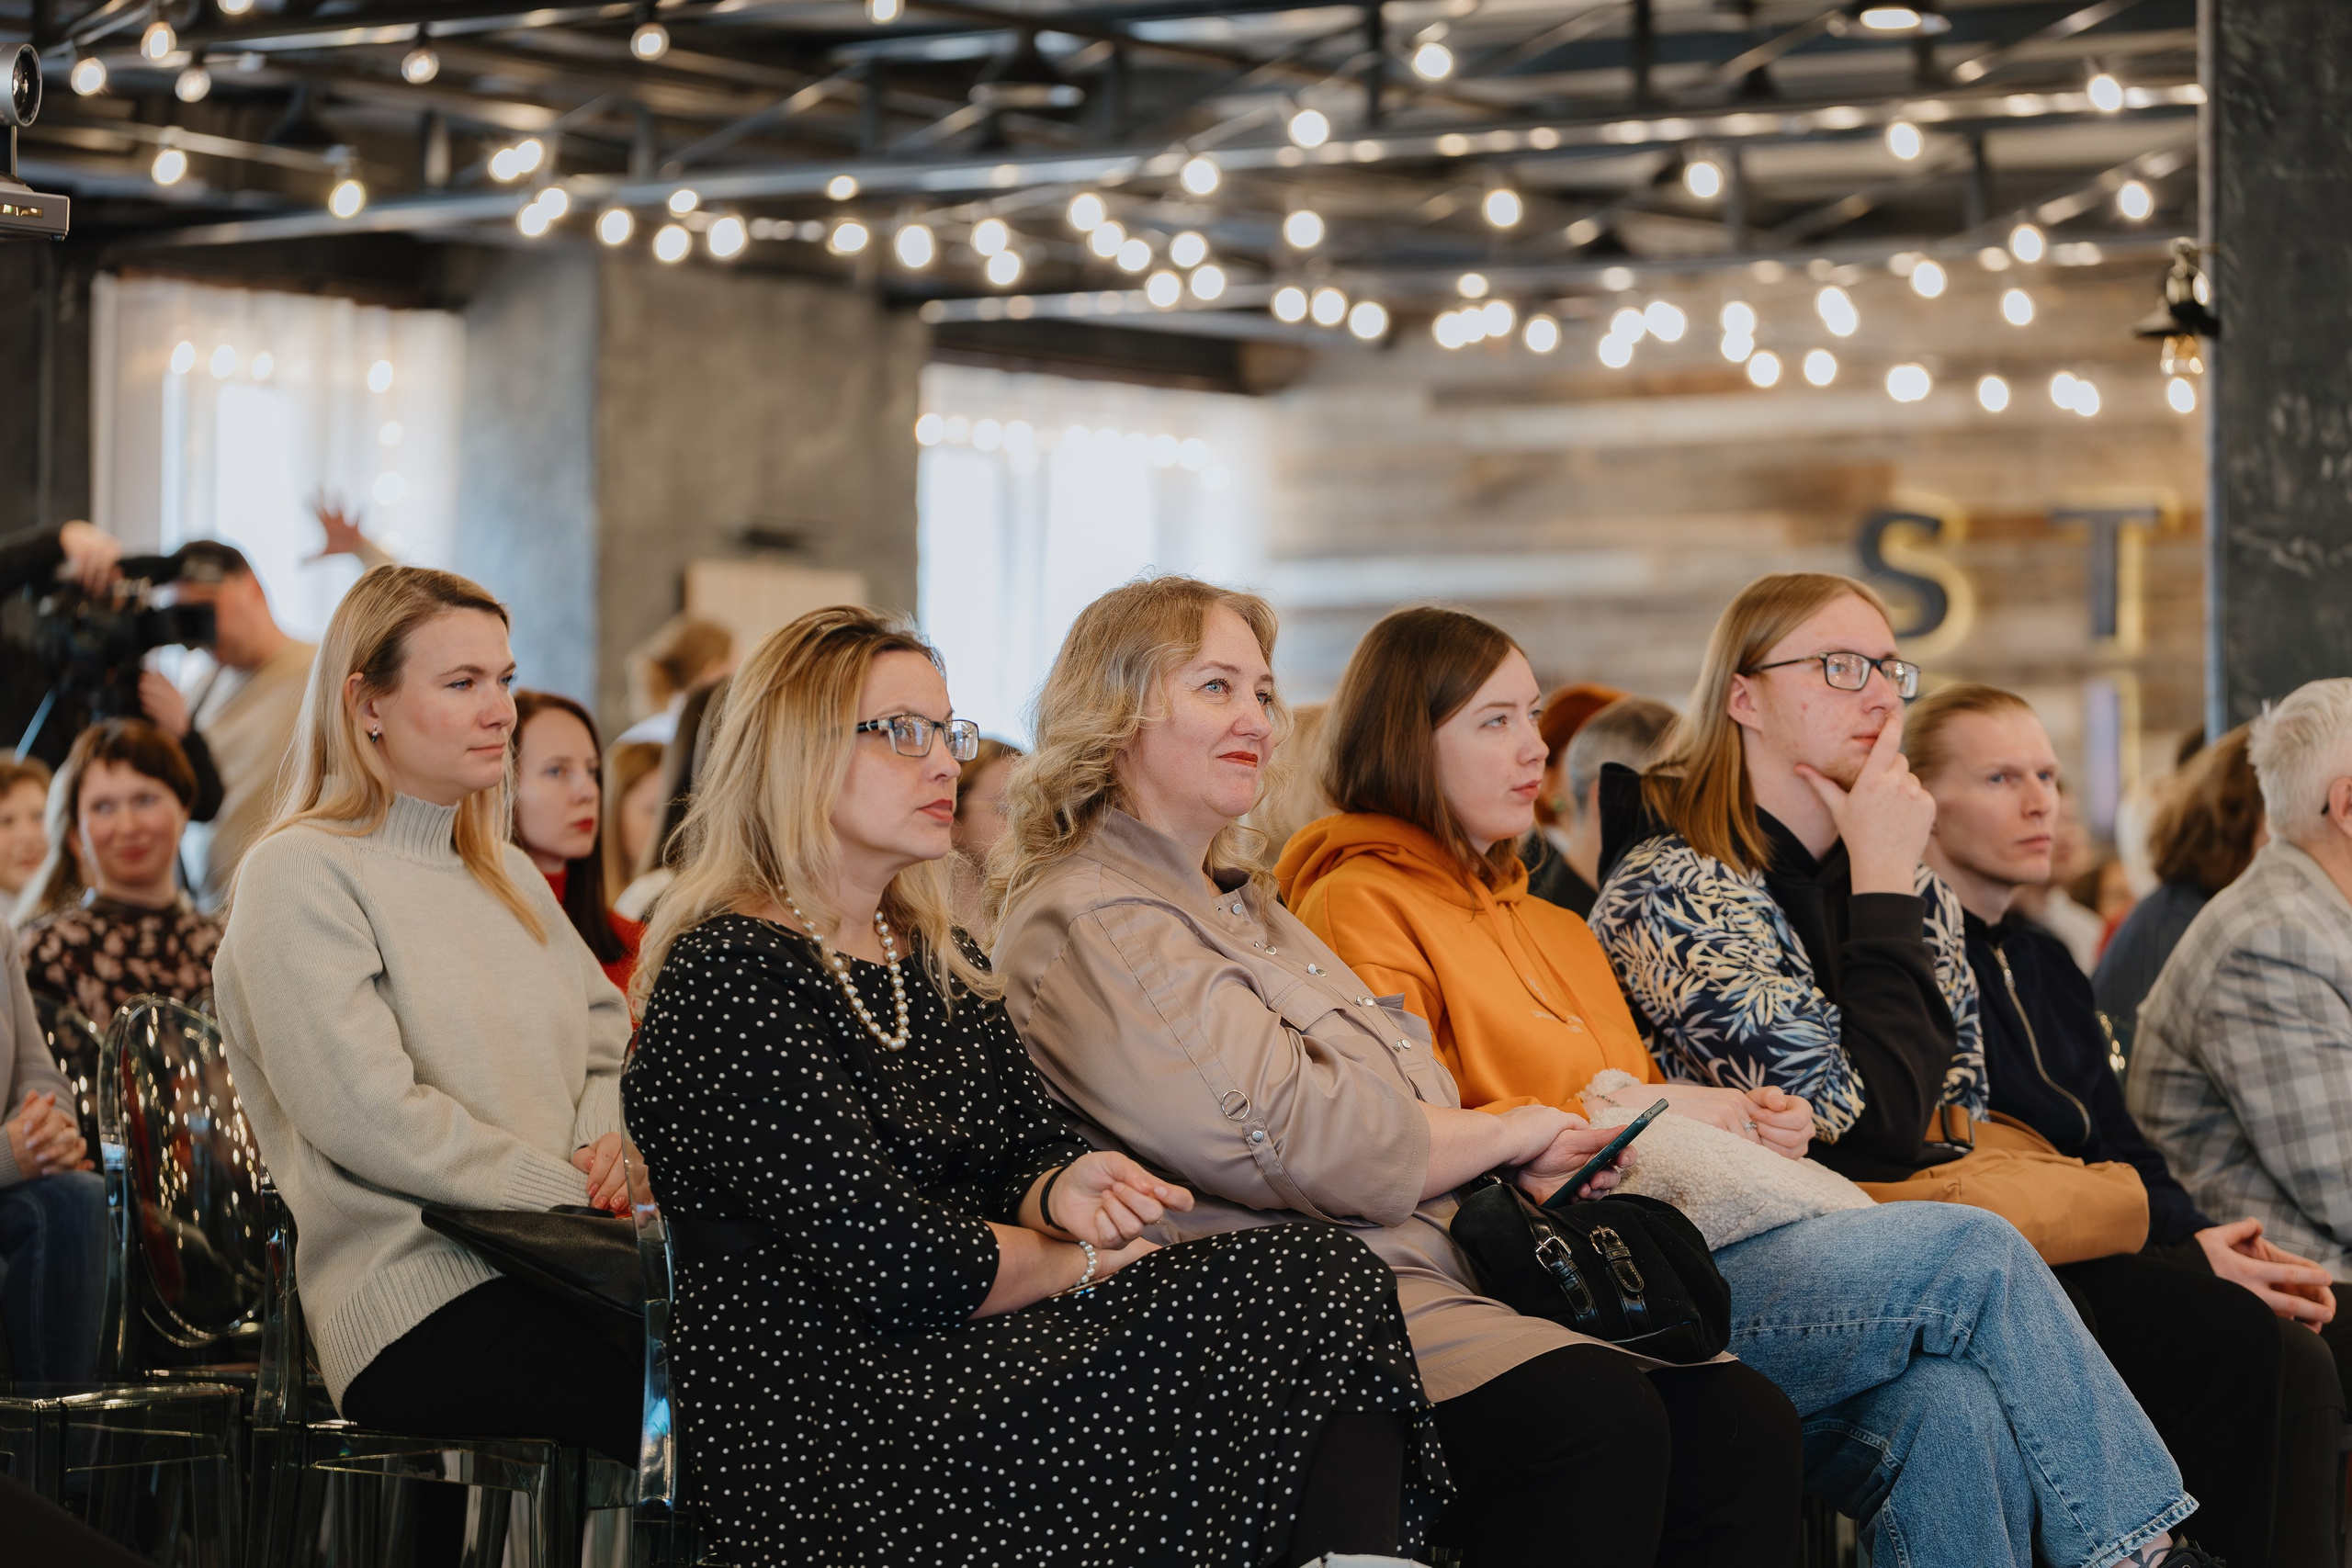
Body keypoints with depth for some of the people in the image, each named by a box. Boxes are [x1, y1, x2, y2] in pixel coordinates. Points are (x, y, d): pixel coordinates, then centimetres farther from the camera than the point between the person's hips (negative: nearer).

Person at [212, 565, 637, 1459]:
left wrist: (610, 1140, 3)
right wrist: (565, 1187, -10)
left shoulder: (509, 876, 26)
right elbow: (368, 1115, -11)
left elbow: (610, 1036, 26)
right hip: (419, 1301, -8)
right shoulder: (299, 876, -1)